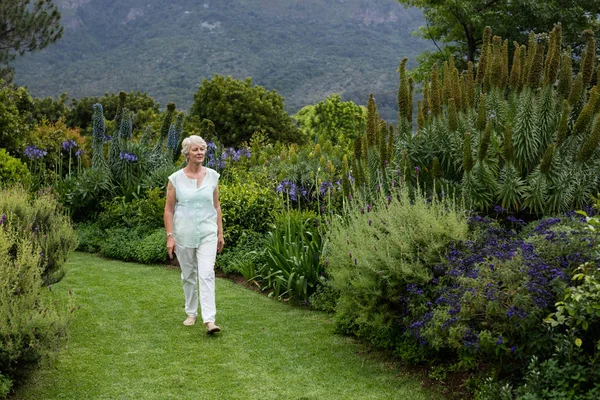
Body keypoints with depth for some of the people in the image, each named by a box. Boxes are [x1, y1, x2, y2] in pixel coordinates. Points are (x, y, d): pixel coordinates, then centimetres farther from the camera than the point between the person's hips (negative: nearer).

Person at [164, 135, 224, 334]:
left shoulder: (212, 176, 1)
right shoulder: (176, 179, -4)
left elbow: (216, 205, 9)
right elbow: (168, 209, -1)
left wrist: (220, 233, 7)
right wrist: (169, 236, -6)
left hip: (207, 233, 0)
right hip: (184, 233, 0)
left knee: (207, 274, -12)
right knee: (188, 275, 12)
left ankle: (209, 320, -16)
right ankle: (191, 313, 28)